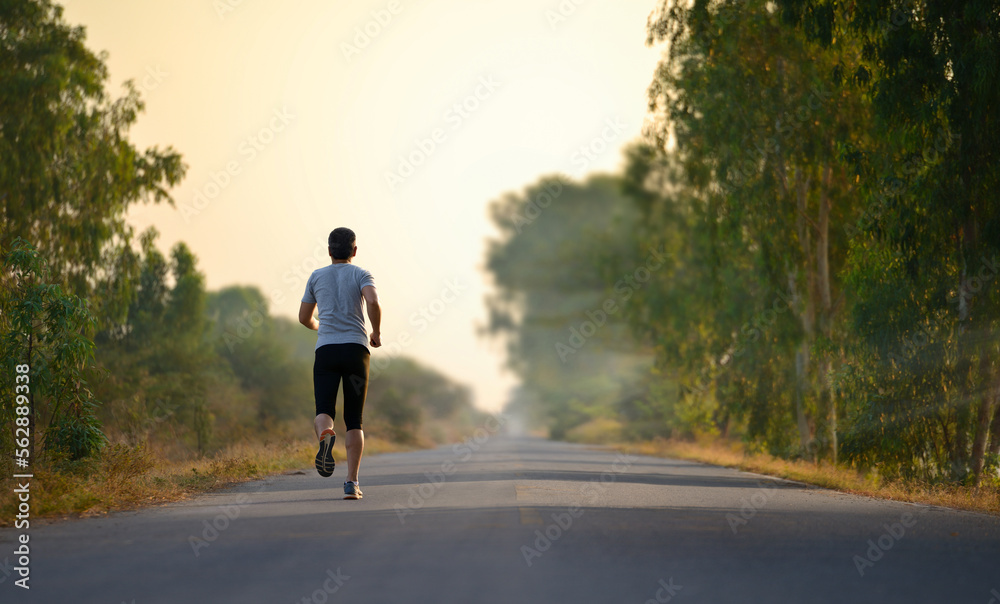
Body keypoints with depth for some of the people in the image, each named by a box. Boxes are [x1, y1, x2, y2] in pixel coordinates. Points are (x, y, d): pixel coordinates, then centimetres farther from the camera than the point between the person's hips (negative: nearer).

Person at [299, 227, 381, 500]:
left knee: (324, 411, -2)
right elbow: (373, 301, -13)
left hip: (326, 349, 1)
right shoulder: (361, 274, 7)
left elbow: (304, 318, 20)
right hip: (356, 348, -1)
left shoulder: (316, 276, 15)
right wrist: (376, 333, 2)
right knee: (354, 421, 7)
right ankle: (351, 482, -4)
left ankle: (325, 436, -41)